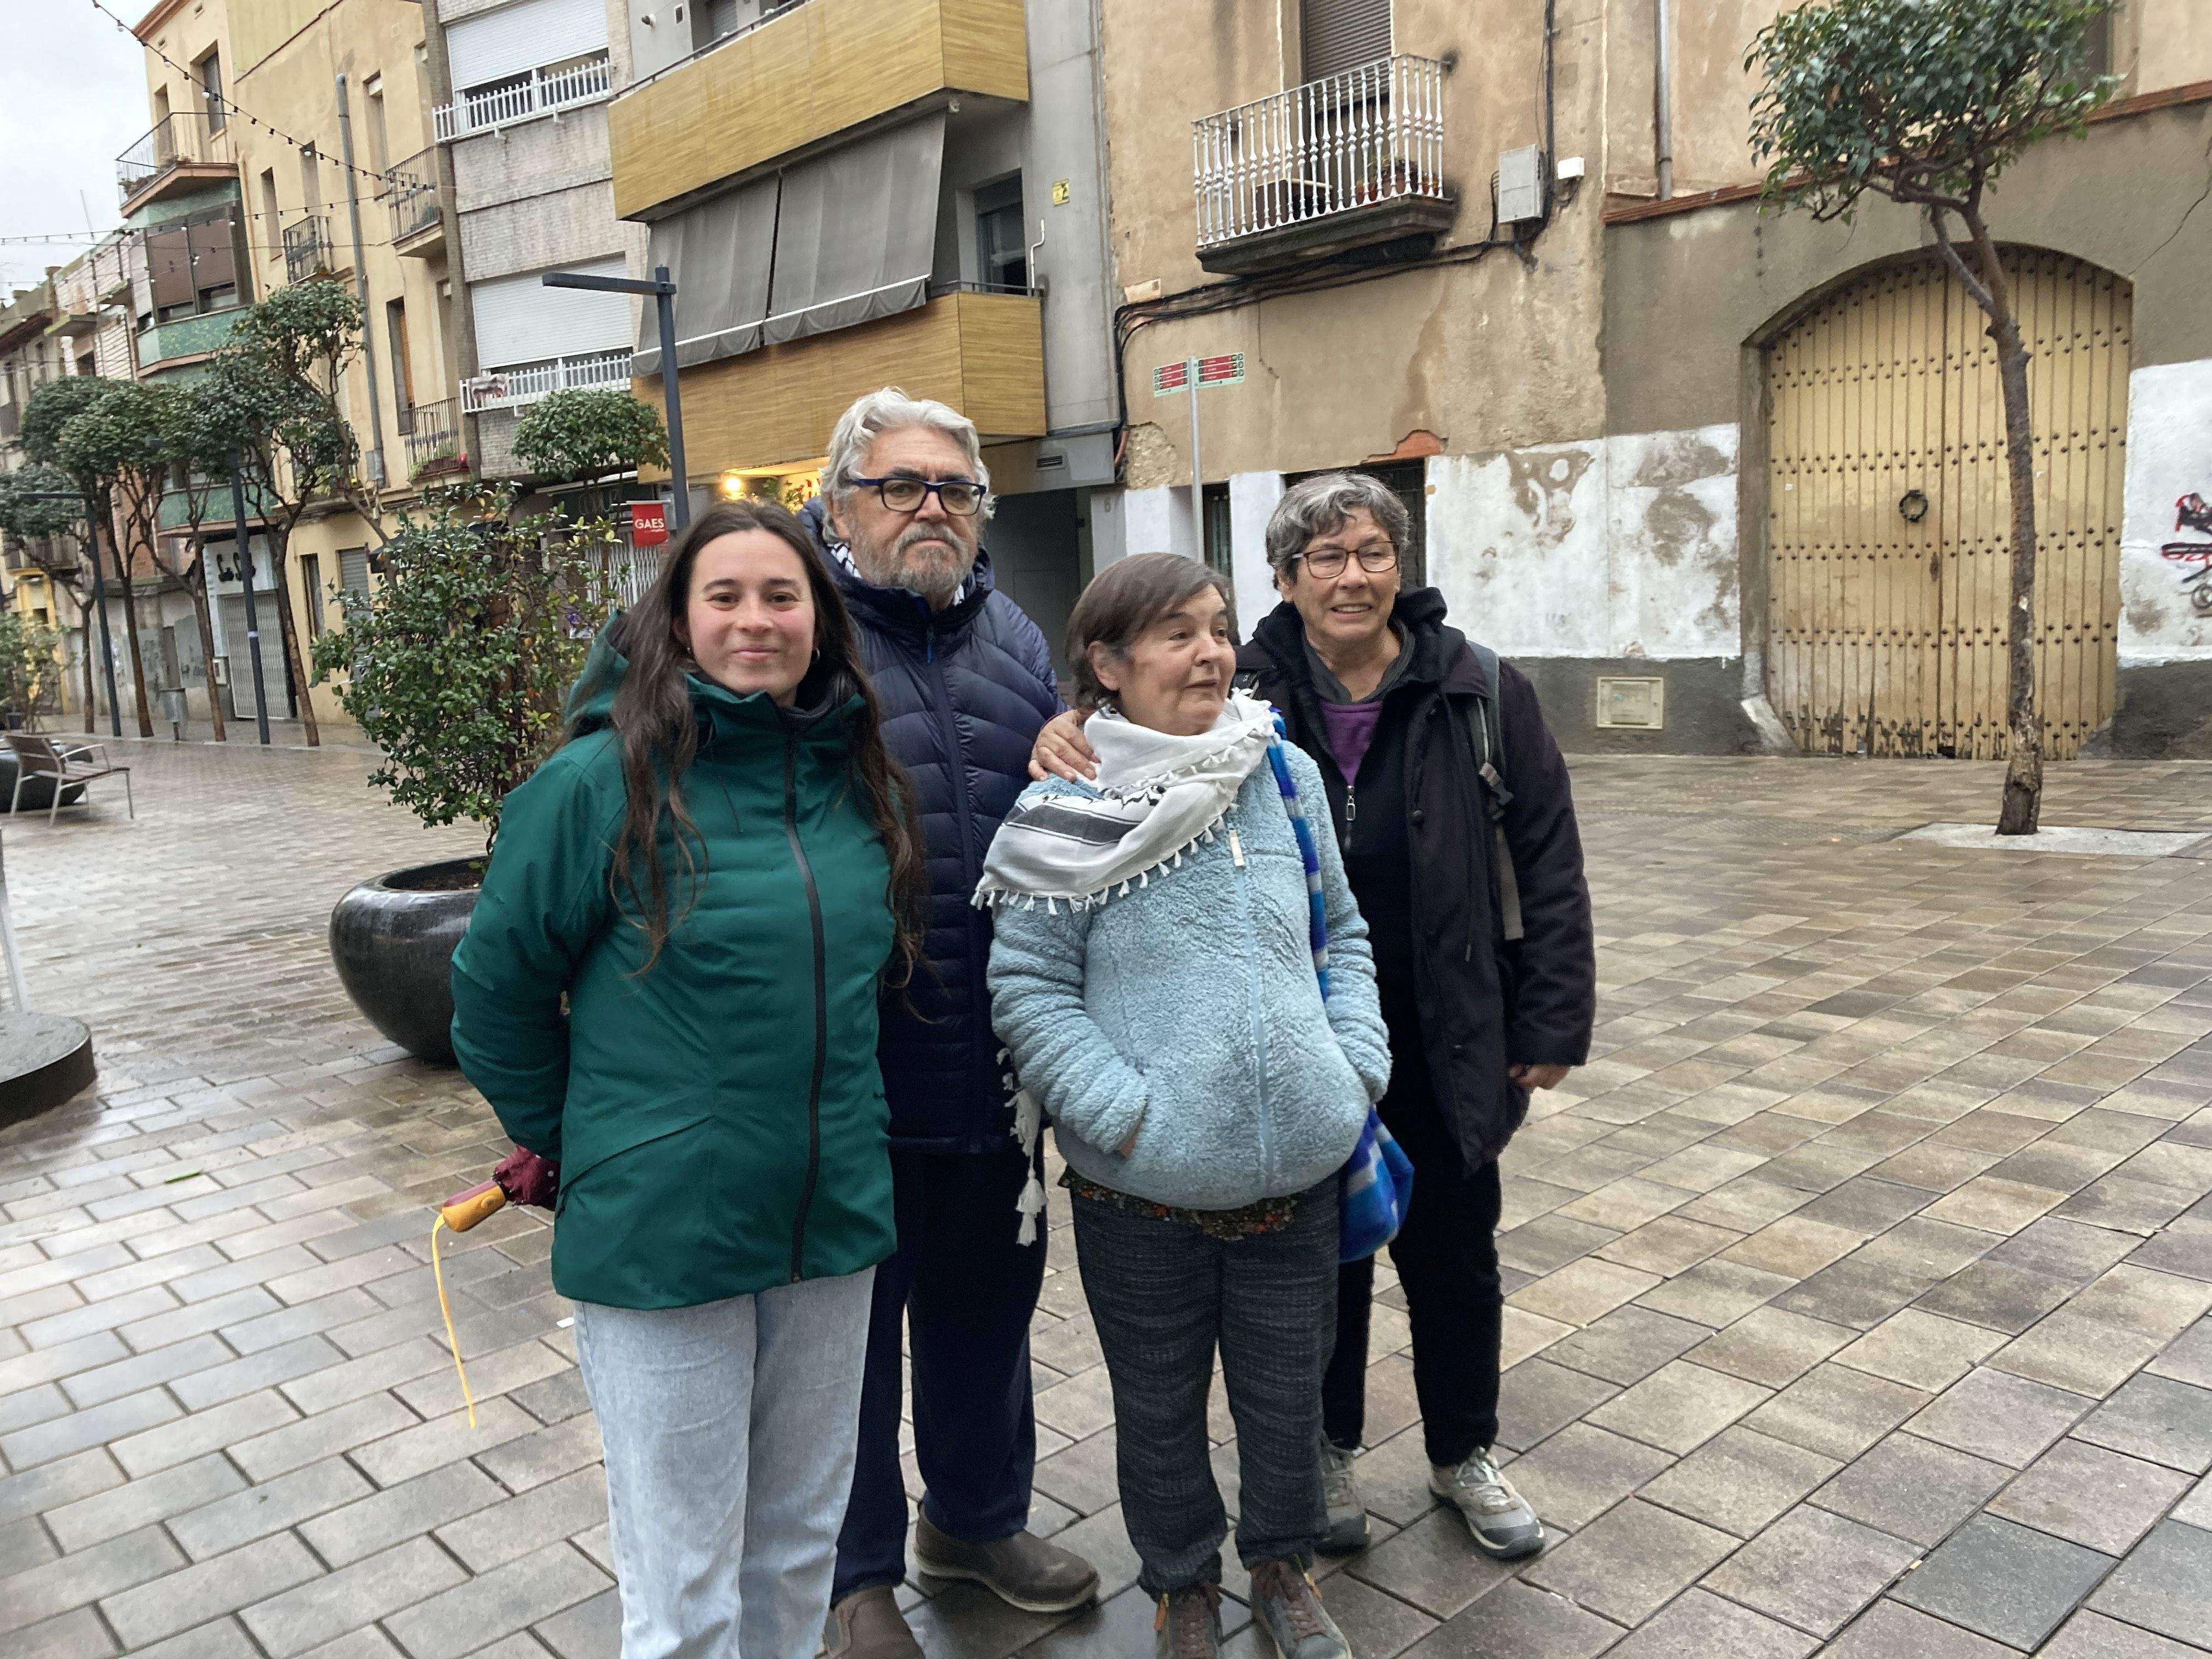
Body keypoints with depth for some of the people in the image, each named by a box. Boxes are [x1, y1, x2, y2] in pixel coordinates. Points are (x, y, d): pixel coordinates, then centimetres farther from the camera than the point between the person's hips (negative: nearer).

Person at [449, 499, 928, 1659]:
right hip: (659, 1233, -4)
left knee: (799, 1545, 21)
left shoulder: (860, 779, 2)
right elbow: (500, 978, -3)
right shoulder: (605, 779, -13)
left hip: (833, 1220, 5)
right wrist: (560, 1136, 5)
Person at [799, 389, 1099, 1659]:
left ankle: (979, 1515, 46)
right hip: (846, 1067, -5)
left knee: (988, 1299, 22)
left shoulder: (1015, 637, 11)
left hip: (993, 1062, 6)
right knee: (850, 1316, 12)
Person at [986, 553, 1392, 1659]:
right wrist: (1124, 1112, -17)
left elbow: (1340, 936, 12)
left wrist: (1356, 1069, 2)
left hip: (1297, 1165, 3)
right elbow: (1027, 985, -11)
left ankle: (1283, 1565, 47)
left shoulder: (1285, 773, 1)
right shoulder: (1067, 809, -12)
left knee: (1288, 1391, 19)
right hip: (1143, 1189, -3)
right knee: (1160, 1406, 17)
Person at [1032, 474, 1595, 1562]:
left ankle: (1464, 1454, 41)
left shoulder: (1481, 695, -5)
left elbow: (1546, 866, -2)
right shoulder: (1243, 698, -6)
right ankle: (1327, 1453, 39)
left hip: (1444, 1048, 1)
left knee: (1454, 1255, 17)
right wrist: (1067, 732, -30)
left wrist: (1551, 1022, -3)